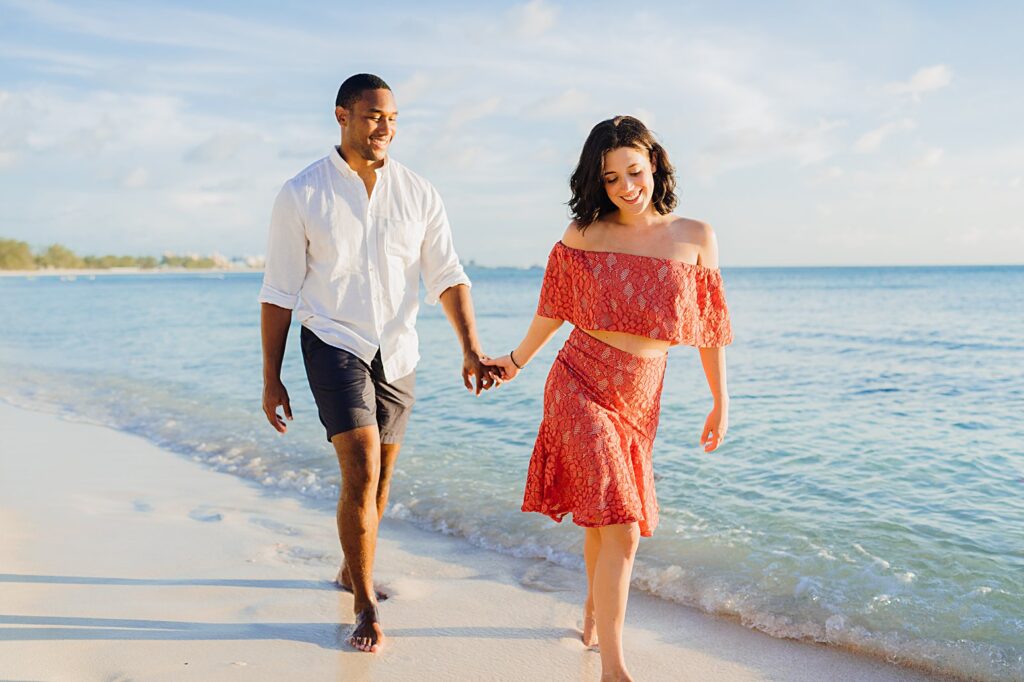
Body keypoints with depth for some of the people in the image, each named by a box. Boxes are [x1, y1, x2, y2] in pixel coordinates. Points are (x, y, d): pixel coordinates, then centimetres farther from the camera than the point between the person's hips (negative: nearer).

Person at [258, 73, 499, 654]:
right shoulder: (302, 195, -6)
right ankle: (366, 606, 2)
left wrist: (471, 350, -15)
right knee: (361, 471, -15)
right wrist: (272, 379, -3)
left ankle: (353, 570, 39)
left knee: (379, 476, 14)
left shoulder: (419, 193, 0)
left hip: (397, 351, 4)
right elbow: (279, 293, -3)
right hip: (334, 344, -3)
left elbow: (447, 277, -2)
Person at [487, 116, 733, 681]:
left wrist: (721, 404, 9)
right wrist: (515, 362, 20)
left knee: (604, 517, 15)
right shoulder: (583, 236, -2)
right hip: (581, 387, -2)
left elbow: (709, 326, 6)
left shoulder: (696, 238, 2)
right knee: (621, 527, -10)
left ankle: (596, 611, 45)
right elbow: (554, 310, 11)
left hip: (639, 400, 2)